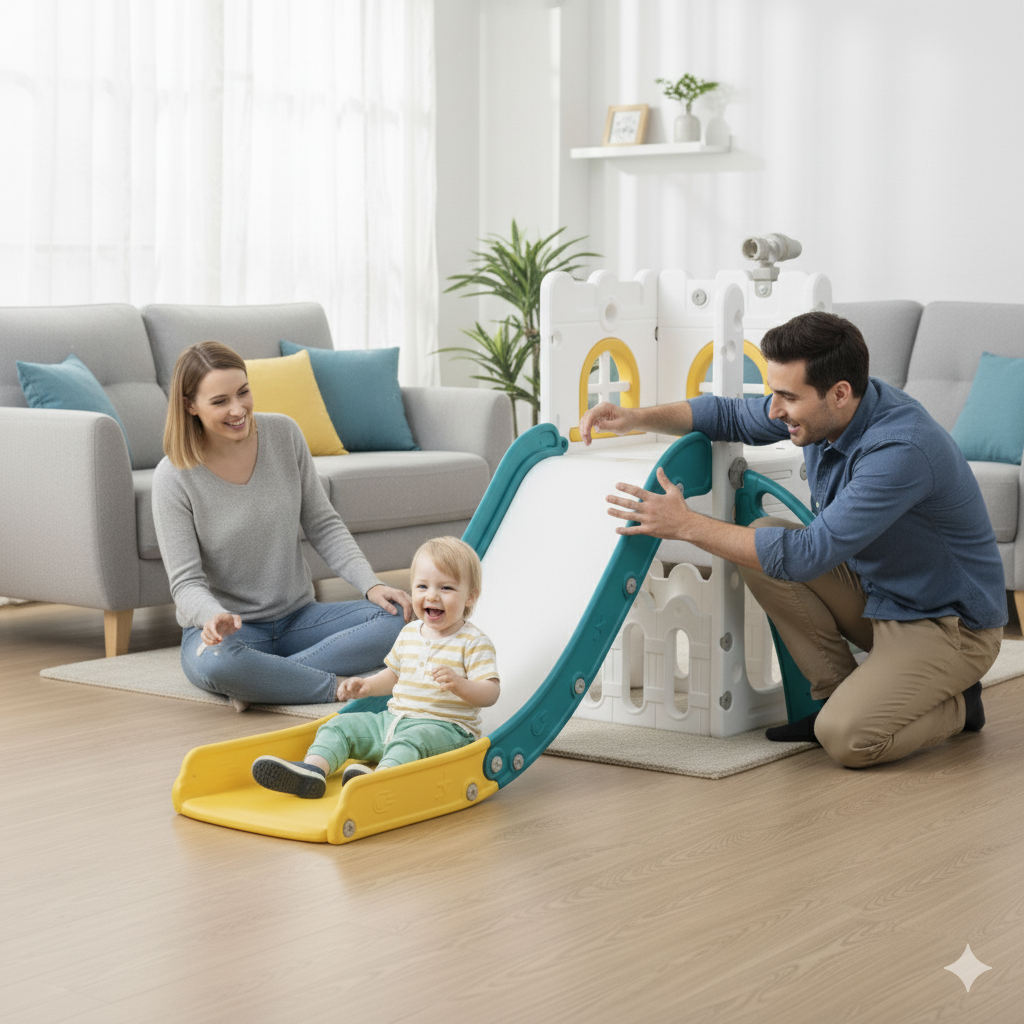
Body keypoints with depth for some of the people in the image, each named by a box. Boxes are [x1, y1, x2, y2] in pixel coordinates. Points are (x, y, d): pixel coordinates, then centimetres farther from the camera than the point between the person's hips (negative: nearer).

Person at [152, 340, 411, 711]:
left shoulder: (283, 434, -4)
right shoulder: (174, 478, -15)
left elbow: (323, 526, 4)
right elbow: (186, 582, -15)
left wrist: (371, 584, -10)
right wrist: (213, 617, -38)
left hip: (297, 617, 5)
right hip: (228, 628, -5)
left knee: (397, 617, -17)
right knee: (216, 661, -40)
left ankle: (263, 681, -23)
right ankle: (339, 686, -22)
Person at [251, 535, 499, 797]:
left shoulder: (474, 643, -7)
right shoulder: (408, 634, 14)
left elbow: (490, 693, -15)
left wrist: (459, 685, -33)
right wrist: (367, 685, 12)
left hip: (443, 728, -8)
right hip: (394, 719, 8)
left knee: (410, 740, -38)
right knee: (340, 725, -4)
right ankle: (313, 768, -28)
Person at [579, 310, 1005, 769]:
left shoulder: (902, 449, -33)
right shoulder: (821, 407, -8)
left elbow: (807, 556, -35)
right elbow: (730, 416, 10)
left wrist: (685, 524, -32)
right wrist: (638, 416, -7)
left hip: (949, 622, -8)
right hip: (875, 593, 8)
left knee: (847, 737, -28)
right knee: (762, 536, -8)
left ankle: (954, 703, 4)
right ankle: (837, 693, 3)